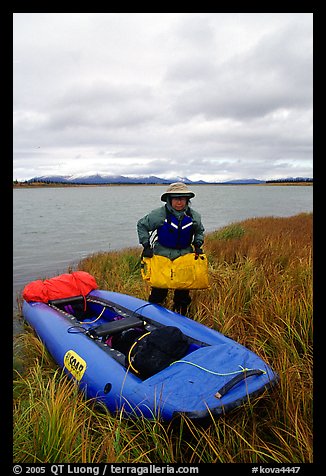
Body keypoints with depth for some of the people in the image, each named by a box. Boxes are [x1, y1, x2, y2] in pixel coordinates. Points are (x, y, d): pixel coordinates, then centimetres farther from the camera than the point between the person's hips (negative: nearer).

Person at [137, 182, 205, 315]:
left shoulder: (194, 216, -1)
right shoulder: (159, 214, -13)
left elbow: (199, 231, 19)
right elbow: (141, 225, 0)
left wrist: (197, 245, 4)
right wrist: (146, 245, -5)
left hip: (185, 256, 3)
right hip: (162, 256, -3)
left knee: (183, 291, 12)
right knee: (159, 290, 1)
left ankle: (181, 315, 31)